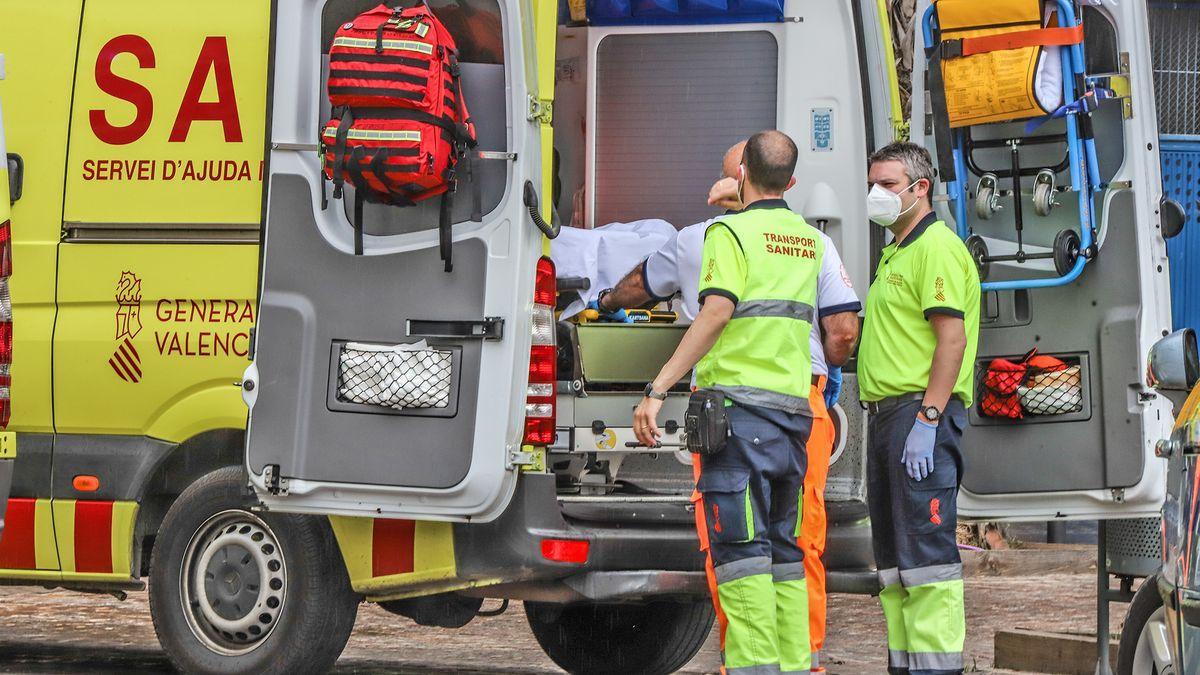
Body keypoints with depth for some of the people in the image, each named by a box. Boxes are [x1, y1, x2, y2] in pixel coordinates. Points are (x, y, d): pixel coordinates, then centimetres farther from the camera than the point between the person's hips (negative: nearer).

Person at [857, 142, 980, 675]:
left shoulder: (937, 247, -9)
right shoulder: (895, 254, 23)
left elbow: (952, 337, -18)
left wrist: (926, 420, -24)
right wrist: (883, 424, 19)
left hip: (922, 411, -11)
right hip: (886, 412, 11)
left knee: (925, 550, -13)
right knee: (893, 555, 11)